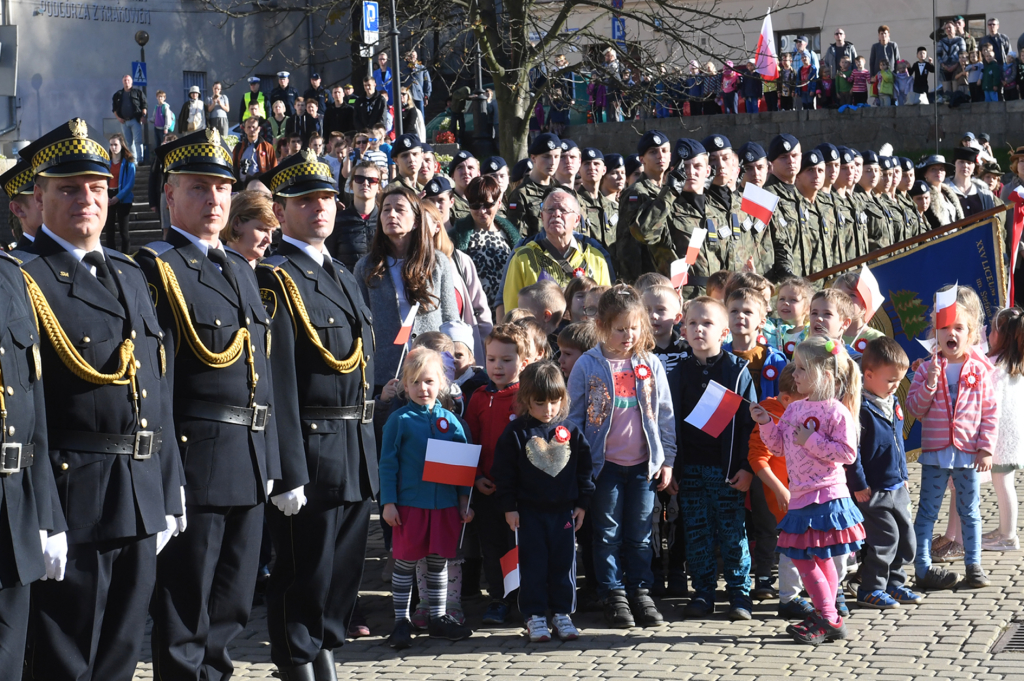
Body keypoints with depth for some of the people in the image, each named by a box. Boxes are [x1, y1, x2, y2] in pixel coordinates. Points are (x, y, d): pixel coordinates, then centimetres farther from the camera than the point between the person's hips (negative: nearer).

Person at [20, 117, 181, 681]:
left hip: (141, 506, 7)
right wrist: (39, 519, -20)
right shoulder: (24, 280, -7)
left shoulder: (130, 276, 16)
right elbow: (19, 410, -15)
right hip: (71, 499, -7)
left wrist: (168, 497, 13)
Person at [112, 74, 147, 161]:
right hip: (124, 121, 4)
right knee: (129, 142, 8)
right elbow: (114, 108, 17)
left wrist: (143, 116, -9)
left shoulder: (138, 92, 5)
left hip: (135, 120, -4)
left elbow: (144, 105, 2)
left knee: (138, 141, -10)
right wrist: (118, 117, 2)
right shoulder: (118, 94, 14)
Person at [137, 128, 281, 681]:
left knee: (232, 608, 15)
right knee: (184, 615, 0)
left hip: (250, 466, 8)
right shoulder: (156, 269, -8)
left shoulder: (241, 269, 18)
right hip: (194, 464, -8)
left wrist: (270, 460, 17)